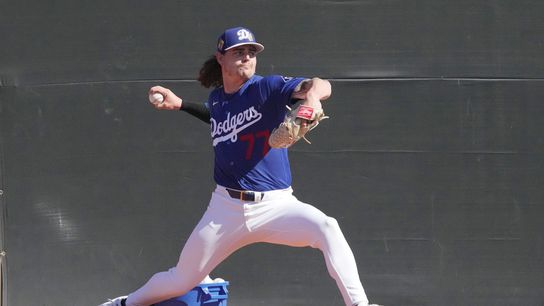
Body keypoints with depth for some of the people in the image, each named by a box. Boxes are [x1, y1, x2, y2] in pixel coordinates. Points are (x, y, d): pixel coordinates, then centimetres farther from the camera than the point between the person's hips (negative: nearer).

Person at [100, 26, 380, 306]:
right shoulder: (216, 98, 6)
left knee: (326, 228, -33)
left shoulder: (267, 88, -9)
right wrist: (180, 104, 24)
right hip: (227, 208, 3)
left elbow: (320, 85, -26)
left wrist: (312, 95, -49)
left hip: (276, 206, -3)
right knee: (181, 280, 13)